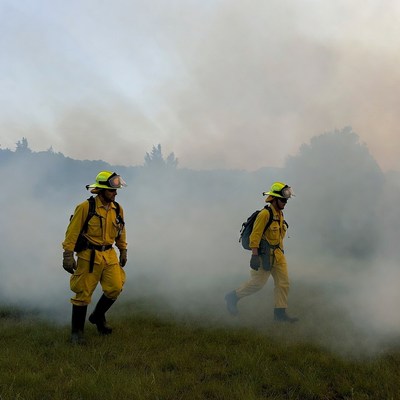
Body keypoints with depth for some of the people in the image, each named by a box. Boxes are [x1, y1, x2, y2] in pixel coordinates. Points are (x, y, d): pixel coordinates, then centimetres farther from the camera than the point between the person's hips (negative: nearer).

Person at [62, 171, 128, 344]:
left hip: (109, 255, 5)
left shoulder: (117, 209, 6)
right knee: (83, 294, 0)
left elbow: (121, 232, 19)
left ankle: (98, 316, 27)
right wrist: (68, 255, -14)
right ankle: (77, 332, 13)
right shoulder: (85, 207, -12)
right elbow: (72, 232, -12)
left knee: (115, 288, 0)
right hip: (89, 256, -5)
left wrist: (123, 250, 20)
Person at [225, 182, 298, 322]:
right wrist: (254, 255, -24)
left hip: (278, 255, 9)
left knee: (283, 283, 4)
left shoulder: (280, 214, 13)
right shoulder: (265, 213, -15)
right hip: (265, 254, -9)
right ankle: (233, 297, 12)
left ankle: (280, 312, 11)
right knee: (258, 283, -4)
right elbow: (255, 235, -19)